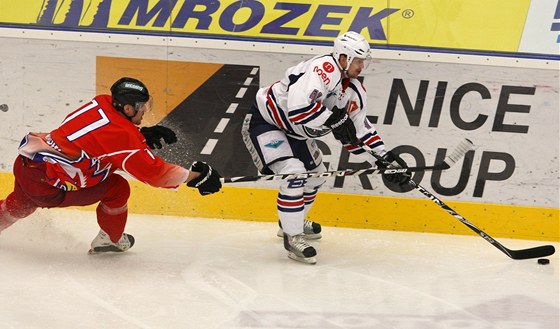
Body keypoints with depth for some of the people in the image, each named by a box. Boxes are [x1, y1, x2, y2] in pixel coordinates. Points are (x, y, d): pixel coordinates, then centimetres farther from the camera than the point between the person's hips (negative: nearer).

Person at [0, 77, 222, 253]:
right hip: (45, 187, -8)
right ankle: (110, 240, 25)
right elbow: (155, 173, -11)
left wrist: (142, 135, 13)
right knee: (118, 188, 6)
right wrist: (194, 176, -4)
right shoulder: (125, 137, -16)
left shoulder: (101, 103, 5)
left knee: (19, 206, 36)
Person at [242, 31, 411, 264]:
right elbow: (298, 107, -43)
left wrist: (385, 160, -3)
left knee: (315, 174, 19)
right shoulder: (323, 69, -30)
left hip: (294, 131, 10)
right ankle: (292, 237, -8)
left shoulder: (355, 91, 0)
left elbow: (359, 130, 6)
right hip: (264, 121, -10)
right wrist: (335, 119, -36)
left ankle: (292, 220, 42)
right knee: (294, 174, -22)